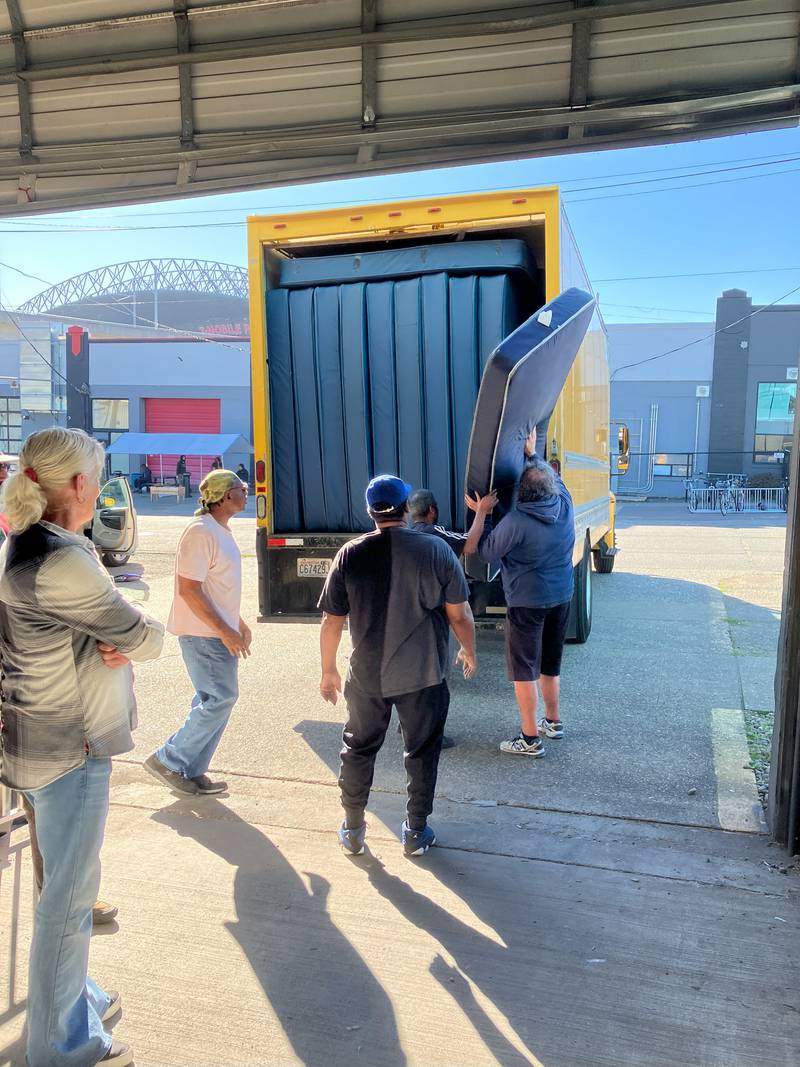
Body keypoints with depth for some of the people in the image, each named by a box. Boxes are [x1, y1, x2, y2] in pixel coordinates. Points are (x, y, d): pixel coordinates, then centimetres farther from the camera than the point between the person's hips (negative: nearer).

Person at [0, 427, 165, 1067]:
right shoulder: (63, 561, -26)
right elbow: (146, 638, -19)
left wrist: (114, 645, -10)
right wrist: (142, 637, 3)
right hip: (68, 748, -10)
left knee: (69, 882, 24)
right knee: (70, 894, 6)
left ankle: (73, 995, 44)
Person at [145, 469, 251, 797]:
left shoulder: (222, 531, 12)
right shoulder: (201, 532, -19)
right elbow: (189, 589, -23)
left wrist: (238, 623, 19)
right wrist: (225, 631, -22)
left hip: (221, 632, 10)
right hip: (204, 634, -10)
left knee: (213, 701, 14)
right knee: (221, 699, -7)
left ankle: (191, 772, 23)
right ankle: (168, 760, 7)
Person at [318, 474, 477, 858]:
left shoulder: (350, 555, -8)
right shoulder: (436, 550, -10)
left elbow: (331, 621, -4)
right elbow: (460, 614, -5)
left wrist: (328, 671, 9)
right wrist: (469, 651, 13)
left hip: (366, 675, 1)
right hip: (424, 675, -1)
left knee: (358, 748, 19)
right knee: (422, 751, 16)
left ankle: (352, 830, 30)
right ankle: (416, 832, 27)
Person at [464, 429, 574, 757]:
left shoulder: (515, 521, -23)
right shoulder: (565, 503, -6)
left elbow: (484, 550, -9)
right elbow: (554, 476, 17)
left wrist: (482, 513, -3)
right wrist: (532, 453, 25)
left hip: (527, 603, -7)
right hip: (561, 597, 7)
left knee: (524, 670, 4)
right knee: (550, 663, 22)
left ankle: (530, 739, 10)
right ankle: (553, 721, 36)